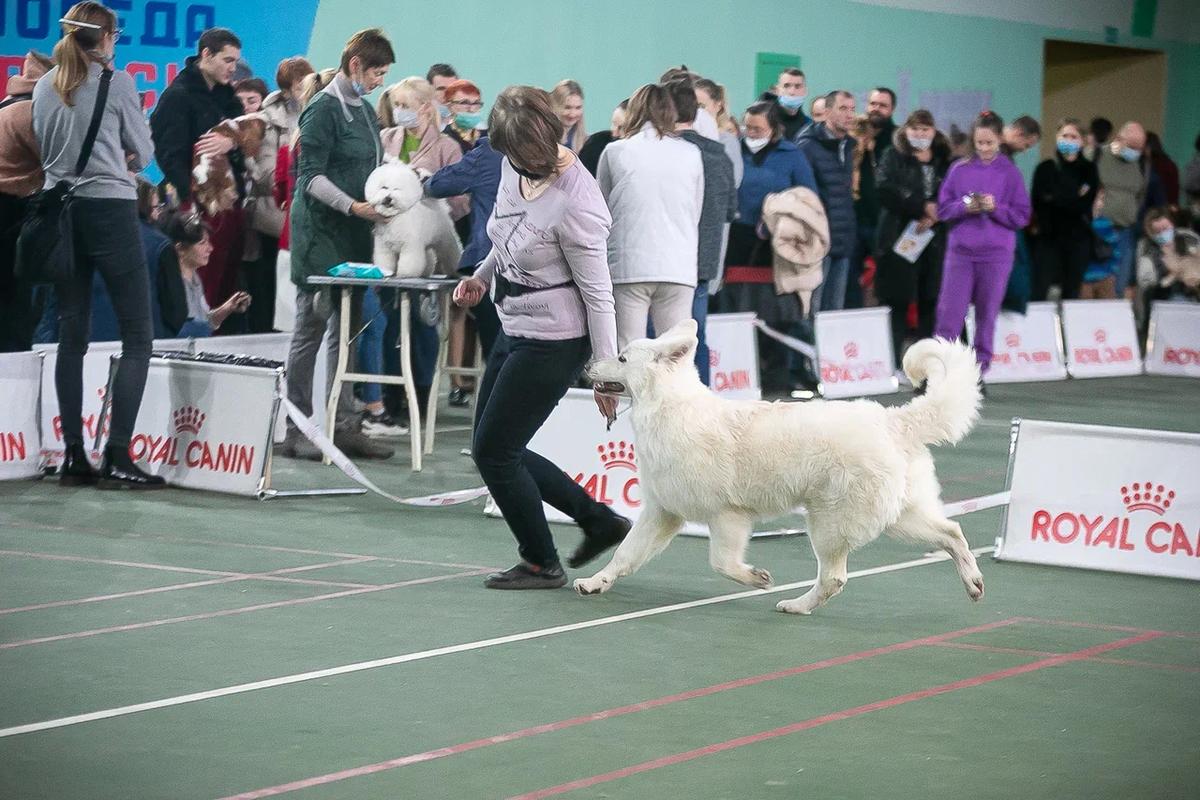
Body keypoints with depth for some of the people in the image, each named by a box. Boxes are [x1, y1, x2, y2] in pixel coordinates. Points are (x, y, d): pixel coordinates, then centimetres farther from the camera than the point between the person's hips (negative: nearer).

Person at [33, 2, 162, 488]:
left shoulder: (44, 88, 9)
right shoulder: (117, 83, -6)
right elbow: (143, 153, 2)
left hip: (61, 211, 6)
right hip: (110, 210, -6)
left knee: (71, 335, 9)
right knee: (138, 337, -2)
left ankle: (74, 457, 7)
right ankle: (117, 458, -10)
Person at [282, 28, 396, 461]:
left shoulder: (364, 109, 16)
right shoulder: (324, 109, -10)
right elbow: (311, 176, -14)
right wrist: (353, 206, -22)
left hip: (353, 234, 8)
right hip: (321, 231, -8)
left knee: (346, 328, 8)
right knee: (310, 328, -5)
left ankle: (344, 425, 11)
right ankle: (294, 430, 0)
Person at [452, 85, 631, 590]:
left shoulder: (574, 203, -26)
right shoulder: (515, 167, -1)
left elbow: (597, 292, -20)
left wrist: (607, 372, -17)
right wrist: (482, 277, 19)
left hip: (554, 340, -9)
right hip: (515, 330, 9)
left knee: (493, 452, -3)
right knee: (498, 450, 14)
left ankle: (541, 564, 15)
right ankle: (600, 521, 23)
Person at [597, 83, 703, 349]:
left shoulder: (614, 152, 2)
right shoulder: (690, 155, 7)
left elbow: (601, 213, 9)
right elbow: (696, 214, 12)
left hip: (627, 267, -1)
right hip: (678, 267, 1)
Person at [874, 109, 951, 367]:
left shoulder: (944, 161, 14)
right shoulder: (893, 157, 6)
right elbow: (886, 190, -10)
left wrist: (934, 217, -13)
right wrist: (922, 207, -14)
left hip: (934, 239, 3)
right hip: (899, 237, -3)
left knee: (930, 300, 2)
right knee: (897, 300, -4)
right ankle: (893, 362, -1)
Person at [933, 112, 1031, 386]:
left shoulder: (1010, 172, 1)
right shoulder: (959, 170, 5)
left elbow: (1022, 216, 1)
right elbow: (943, 209, 6)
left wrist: (995, 208, -15)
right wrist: (964, 207, -13)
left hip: (996, 253, -1)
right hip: (960, 250, 1)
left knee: (987, 314, 4)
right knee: (950, 312, -5)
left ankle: (979, 371, 12)